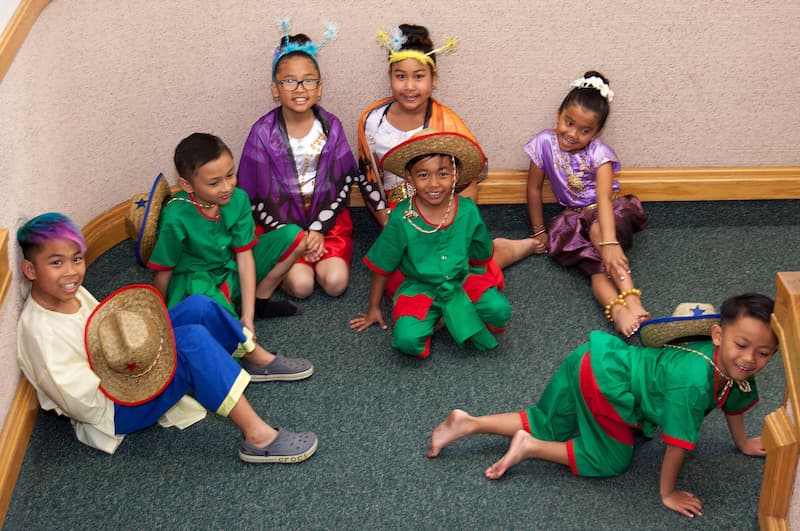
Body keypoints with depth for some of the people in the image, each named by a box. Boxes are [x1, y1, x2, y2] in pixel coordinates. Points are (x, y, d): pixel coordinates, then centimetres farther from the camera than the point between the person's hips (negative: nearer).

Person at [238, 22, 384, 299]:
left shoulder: (330, 126, -4)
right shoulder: (263, 132, -10)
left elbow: (344, 183, 0)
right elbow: (253, 194, -7)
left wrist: (319, 228, -10)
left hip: (327, 217, 2)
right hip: (280, 221, -2)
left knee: (335, 282, -19)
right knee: (302, 284, -22)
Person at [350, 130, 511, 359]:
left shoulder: (468, 211, -8)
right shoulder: (402, 218, -13)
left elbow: (480, 256, 10)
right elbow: (381, 266, 0)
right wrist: (373, 309, 8)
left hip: (462, 280, 2)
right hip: (420, 287, -1)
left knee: (499, 310, -27)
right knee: (407, 339, -29)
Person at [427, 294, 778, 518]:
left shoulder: (735, 368, -5)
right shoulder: (693, 381, -32)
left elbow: (733, 402, 18)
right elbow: (678, 442, -24)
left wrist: (743, 443, 33)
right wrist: (668, 493, -11)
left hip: (598, 359, 9)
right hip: (605, 378, -9)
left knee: (550, 428, 22)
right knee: (610, 460, 5)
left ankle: (469, 423, 20)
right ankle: (531, 447, 7)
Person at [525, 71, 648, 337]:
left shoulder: (599, 153, -18)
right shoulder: (545, 143, -11)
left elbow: (604, 198, -33)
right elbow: (534, 188, 1)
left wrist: (609, 243, -46)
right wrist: (539, 232, 7)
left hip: (606, 212, -2)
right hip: (574, 217, 2)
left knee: (597, 230, -38)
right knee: (595, 266, -28)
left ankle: (631, 299, -48)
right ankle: (617, 309, -53)